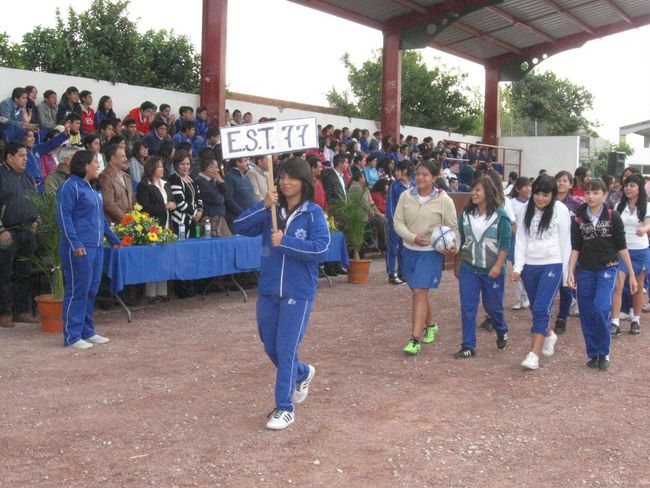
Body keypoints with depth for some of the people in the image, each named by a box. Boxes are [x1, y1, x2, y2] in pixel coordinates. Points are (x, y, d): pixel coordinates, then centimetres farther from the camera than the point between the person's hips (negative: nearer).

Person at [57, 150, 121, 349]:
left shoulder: (90, 188, 19)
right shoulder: (70, 186, -8)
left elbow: (100, 217, 27)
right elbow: (64, 216, -15)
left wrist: (112, 238, 28)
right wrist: (75, 243, -23)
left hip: (96, 246, 9)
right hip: (79, 248, -9)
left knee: (91, 291, 11)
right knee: (77, 291, -6)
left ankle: (87, 331, 20)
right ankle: (72, 336, -1)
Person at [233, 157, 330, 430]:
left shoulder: (313, 213, -7)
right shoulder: (271, 210, 3)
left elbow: (321, 248, -18)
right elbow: (239, 227, -6)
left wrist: (285, 242, -18)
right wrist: (262, 206, -18)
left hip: (298, 293, -5)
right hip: (268, 290, 5)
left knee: (286, 349, -5)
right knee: (271, 347, 17)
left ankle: (285, 408, 8)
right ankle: (302, 374, 45)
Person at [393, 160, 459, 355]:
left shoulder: (444, 200, -8)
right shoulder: (406, 196, -1)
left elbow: (453, 227, -2)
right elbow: (398, 222, -1)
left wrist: (454, 246, -19)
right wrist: (413, 237, -16)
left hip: (431, 253, -4)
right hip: (410, 251, 4)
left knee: (420, 293, -12)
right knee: (418, 293, 16)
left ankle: (415, 340, -10)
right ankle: (430, 326, 41)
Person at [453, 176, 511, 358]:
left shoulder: (500, 215, -9)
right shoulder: (466, 213, 3)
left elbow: (505, 243, -10)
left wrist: (498, 266, -18)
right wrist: (457, 264, 14)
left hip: (492, 270, -3)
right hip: (468, 268, 3)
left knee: (492, 306, 11)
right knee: (467, 307, -1)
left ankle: (502, 332, 41)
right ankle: (468, 346, 5)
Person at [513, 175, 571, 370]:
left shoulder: (560, 210, -5)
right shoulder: (526, 210, 4)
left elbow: (565, 242, -1)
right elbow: (521, 240, 3)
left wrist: (566, 271, 0)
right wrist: (517, 267, -6)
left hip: (552, 265, -4)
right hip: (529, 265, 4)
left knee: (541, 308, -14)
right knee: (536, 308, 15)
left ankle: (534, 354, -14)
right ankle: (549, 335, 44)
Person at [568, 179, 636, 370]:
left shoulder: (612, 216, -4)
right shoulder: (579, 218, 0)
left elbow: (621, 247, -2)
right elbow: (575, 248, 1)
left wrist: (632, 275, -1)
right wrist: (570, 272, -9)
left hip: (607, 269, -2)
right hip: (585, 271, 3)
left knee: (601, 308, -17)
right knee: (587, 313, 3)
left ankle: (604, 352, 1)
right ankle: (593, 353, 18)